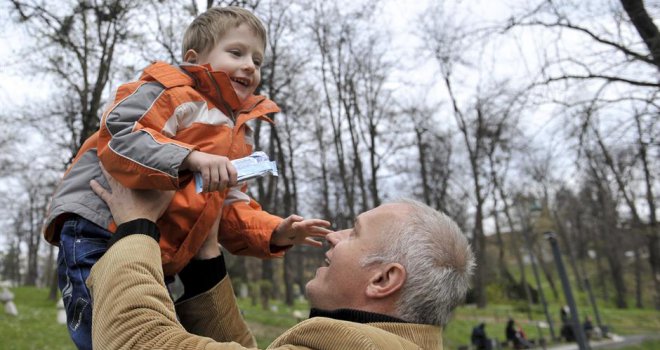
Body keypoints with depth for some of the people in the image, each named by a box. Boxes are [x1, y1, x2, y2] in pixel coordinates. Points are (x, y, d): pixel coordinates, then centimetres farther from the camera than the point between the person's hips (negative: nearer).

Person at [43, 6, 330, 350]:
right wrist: (190, 157, -33)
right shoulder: (172, 91, -6)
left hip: (158, 261, 9)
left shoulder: (239, 137, 17)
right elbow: (119, 135, -23)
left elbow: (232, 209, 14)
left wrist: (273, 233, -3)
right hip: (97, 231, -8)